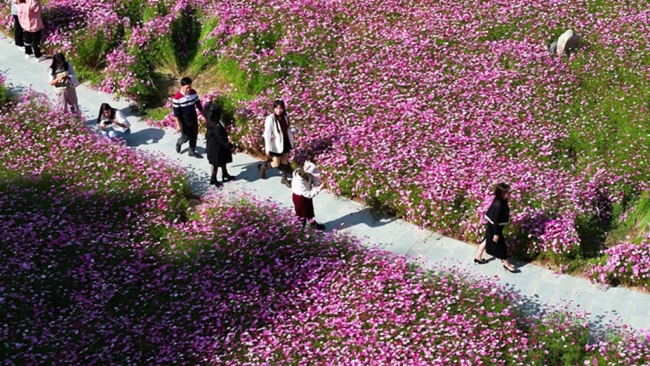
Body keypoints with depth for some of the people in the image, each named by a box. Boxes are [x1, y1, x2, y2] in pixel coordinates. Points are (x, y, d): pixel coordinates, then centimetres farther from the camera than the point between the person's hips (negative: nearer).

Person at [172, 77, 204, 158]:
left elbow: (198, 104, 6)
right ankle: (179, 143, 44)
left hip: (194, 119, 5)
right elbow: (176, 112, -19)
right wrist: (178, 125, -17)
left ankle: (192, 151, 34)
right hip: (184, 122, -5)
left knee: (194, 136, 15)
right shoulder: (177, 97, -25)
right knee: (186, 137, 10)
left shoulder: (193, 92, -9)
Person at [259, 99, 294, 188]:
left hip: (285, 141, 6)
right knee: (276, 164, 6)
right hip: (276, 144, -6)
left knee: (285, 161, 18)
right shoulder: (270, 119, -23)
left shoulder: (284, 116, -4)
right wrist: (267, 148, -21)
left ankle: (284, 179, 35)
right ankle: (263, 167, 35)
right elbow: (267, 134, -21)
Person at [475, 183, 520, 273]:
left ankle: (478, 258, 47)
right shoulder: (498, 205, -36)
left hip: (491, 226, 9)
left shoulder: (502, 201, -8)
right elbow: (495, 220, -27)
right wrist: (496, 234, -18)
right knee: (500, 245, 10)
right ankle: (507, 265, 30)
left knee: (487, 240, 27)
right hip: (494, 227, -9)